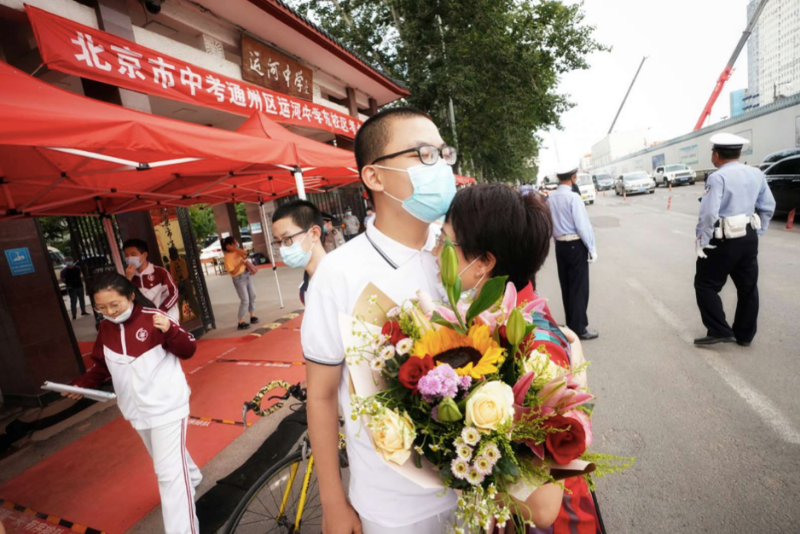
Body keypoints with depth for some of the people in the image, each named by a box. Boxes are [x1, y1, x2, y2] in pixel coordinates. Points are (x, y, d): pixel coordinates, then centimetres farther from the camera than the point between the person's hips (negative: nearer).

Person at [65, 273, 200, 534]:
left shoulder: (153, 318, -18)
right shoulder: (105, 329, 1)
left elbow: (188, 350, -18)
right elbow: (102, 366, 14)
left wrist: (171, 331, -34)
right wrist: (82, 384, 0)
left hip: (166, 405, -7)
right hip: (137, 408, 7)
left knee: (169, 472, -7)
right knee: (168, 458, 27)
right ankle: (191, 477, 55)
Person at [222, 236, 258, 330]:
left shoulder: (237, 251, 4)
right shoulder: (228, 257, -17)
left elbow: (245, 253, -16)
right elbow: (233, 272, -20)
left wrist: (234, 249, -19)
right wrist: (240, 264, -25)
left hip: (247, 274, 8)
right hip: (239, 278, -8)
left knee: (252, 296, 13)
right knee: (245, 300, -8)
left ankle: (252, 316, 26)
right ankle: (241, 322, -1)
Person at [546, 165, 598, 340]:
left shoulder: (550, 198, 4)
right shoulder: (573, 197, -16)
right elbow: (582, 225, -17)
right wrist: (592, 248, -8)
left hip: (559, 245, 7)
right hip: (576, 245, -7)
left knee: (566, 286, 15)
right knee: (579, 287, 2)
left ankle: (571, 324, 27)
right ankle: (579, 328, 10)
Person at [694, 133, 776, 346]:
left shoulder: (718, 177, -15)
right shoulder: (756, 174, 9)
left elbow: (709, 213, -22)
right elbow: (768, 207, 13)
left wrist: (702, 241, -14)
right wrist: (757, 232, 20)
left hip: (723, 240, -8)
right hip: (749, 238, 8)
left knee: (706, 285, 4)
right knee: (748, 287, 15)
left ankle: (719, 331, 2)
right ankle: (745, 335, 25)